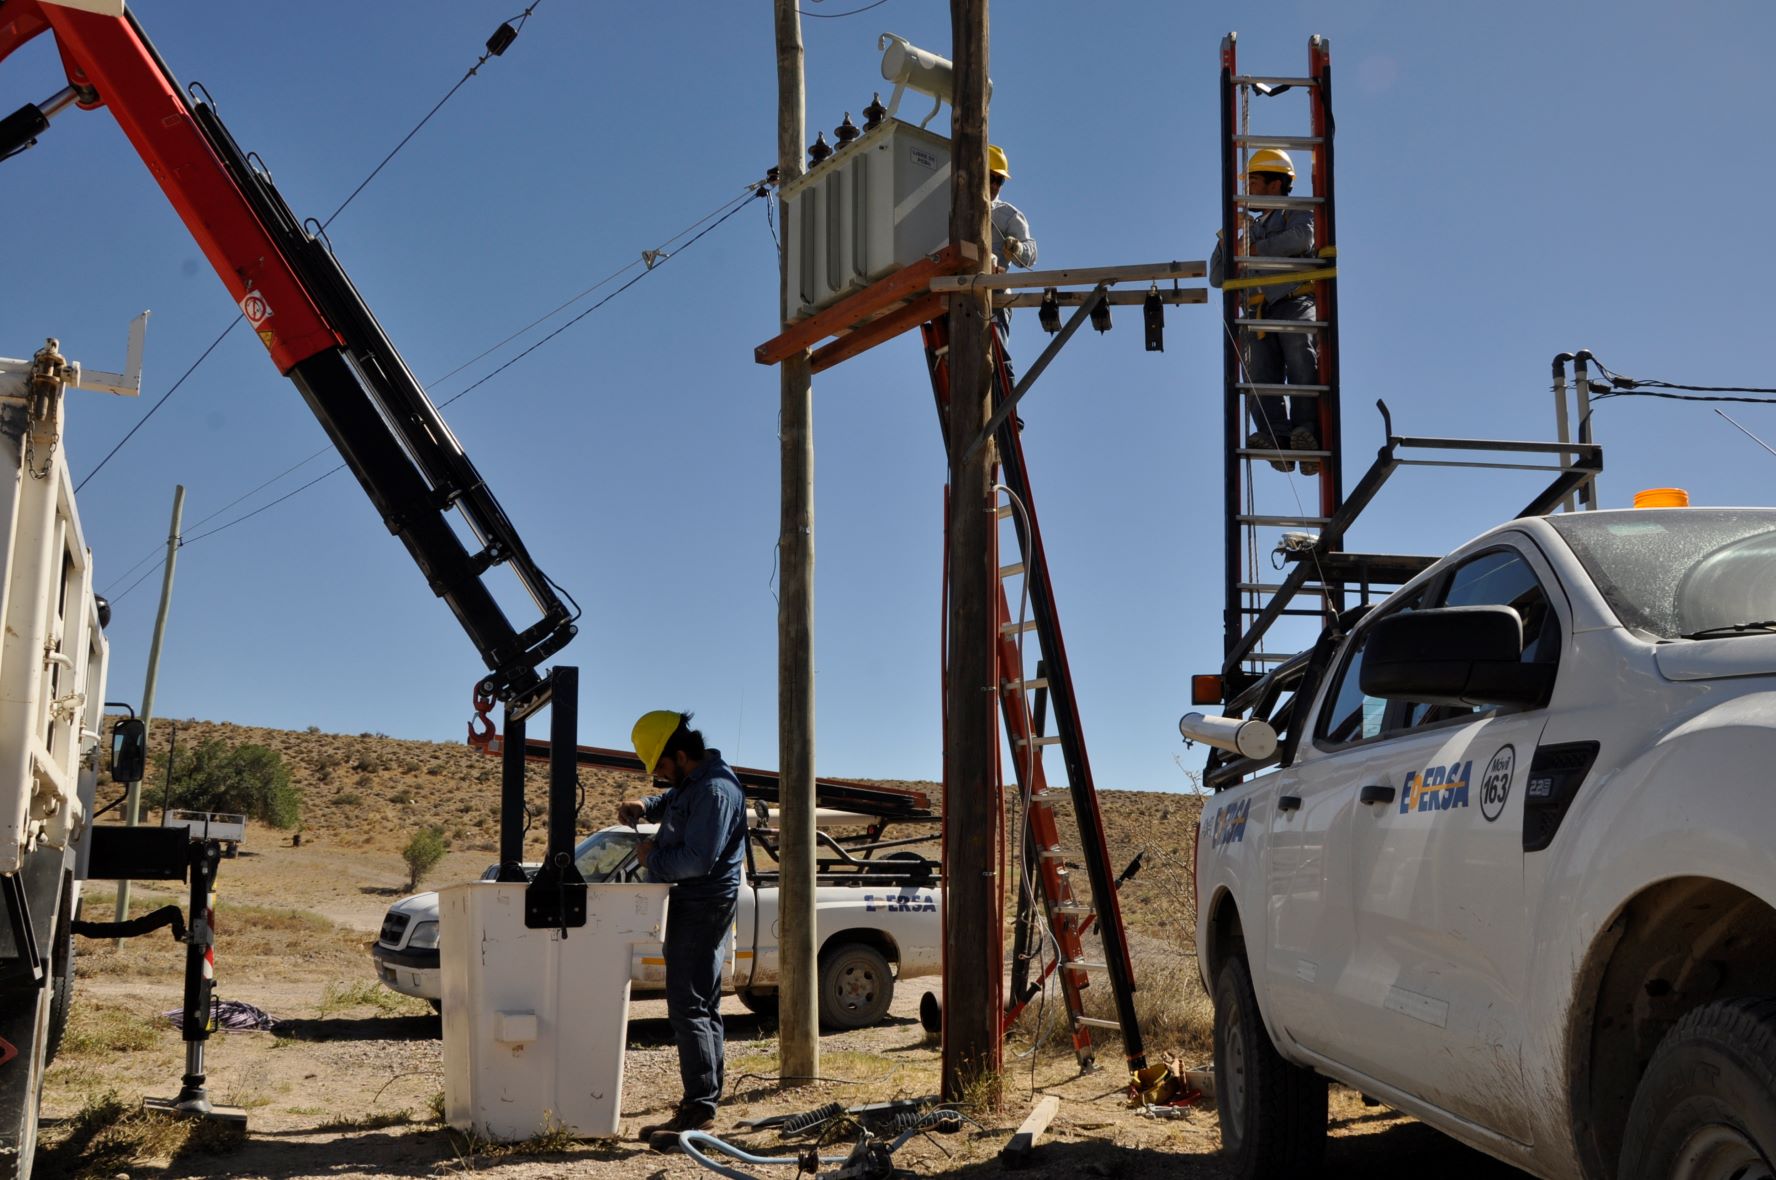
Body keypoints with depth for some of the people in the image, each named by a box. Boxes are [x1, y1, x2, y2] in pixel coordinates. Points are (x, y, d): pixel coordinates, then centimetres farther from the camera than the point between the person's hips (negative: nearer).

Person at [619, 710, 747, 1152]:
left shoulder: (714, 792, -21)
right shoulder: (692, 782, 11)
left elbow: (697, 859, -27)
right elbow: (672, 801, 32)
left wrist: (653, 858, -11)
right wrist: (645, 807, 11)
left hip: (703, 906, -11)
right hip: (693, 904, 11)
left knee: (689, 1007, -12)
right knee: (702, 1006, 13)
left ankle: (700, 1110, -12)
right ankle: (702, 1104, 20)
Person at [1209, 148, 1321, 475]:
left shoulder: (1299, 212, 19)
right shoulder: (1252, 228, 36)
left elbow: (1301, 239, -8)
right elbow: (1217, 277, 32)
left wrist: (1255, 249, 0)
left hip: (1296, 304, -4)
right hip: (1260, 313, 4)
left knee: (1302, 366, -26)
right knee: (1260, 374, -21)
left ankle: (1307, 437, -41)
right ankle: (1276, 439, -39)